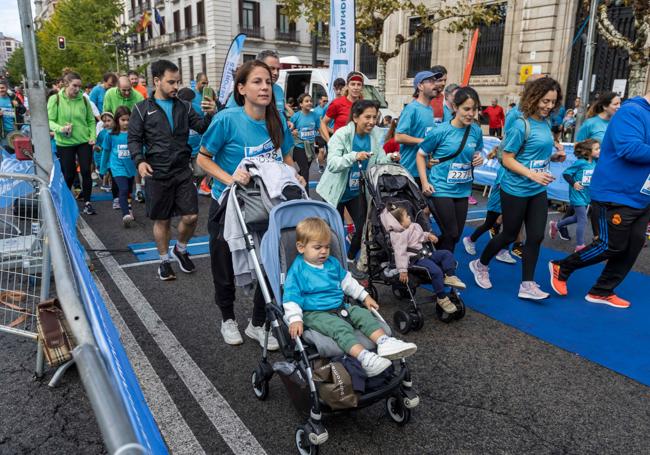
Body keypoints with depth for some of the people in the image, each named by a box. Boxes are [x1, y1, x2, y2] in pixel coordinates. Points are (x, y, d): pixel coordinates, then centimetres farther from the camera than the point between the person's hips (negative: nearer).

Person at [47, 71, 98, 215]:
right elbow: (49, 121, -5)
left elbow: (91, 121, 8)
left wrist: (92, 136, -4)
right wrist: (60, 128, -23)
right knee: (69, 174, 8)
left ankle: (87, 203, 9)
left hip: (84, 142, 2)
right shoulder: (55, 99, -6)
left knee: (86, 171, -2)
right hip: (64, 143, -1)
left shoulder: (83, 100, 1)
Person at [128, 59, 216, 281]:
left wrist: (210, 114, -18)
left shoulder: (184, 107, 9)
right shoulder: (142, 109, 2)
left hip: (183, 171, 2)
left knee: (191, 216, 0)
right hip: (157, 174, -2)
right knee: (162, 220, 8)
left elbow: (203, 128, 2)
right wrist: (139, 161, -17)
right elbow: (134, 138, 0)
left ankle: (181, 249, 28)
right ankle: (165, 260, 26)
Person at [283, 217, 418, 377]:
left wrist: (365, 297, 21)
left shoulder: (332, 263, 13)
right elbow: (291, 298, -11)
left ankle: (384, 342, -29)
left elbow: (347, 281, 25)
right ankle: (364, 358, -46)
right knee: (341, 328, -31)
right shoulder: (297, 270, -7)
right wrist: (295, 319, -25)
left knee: (363, 314, -14)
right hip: (315, 314, -7)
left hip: (339, 307, 7)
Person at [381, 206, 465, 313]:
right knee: (436, 271, -27)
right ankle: (442, 298, -14)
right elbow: (400, 253, -25)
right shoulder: (398, 236, -18)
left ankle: (450, 276, -4)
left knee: (447, 254, 4)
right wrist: (403, 270, -30)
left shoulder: (414, 226, 13)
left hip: (426, 253, 10)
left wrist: (429, 236, 12)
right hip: (416, 259, -10)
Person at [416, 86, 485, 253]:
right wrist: (424, 182, -12)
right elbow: (421, 154, -4)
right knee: (450, 234, -3)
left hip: (463, 190, 5)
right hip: (441, 189, -5)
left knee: (456, 235, 12)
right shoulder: (441, 131, -13)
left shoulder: (476, 130, 1)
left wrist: (479, 159, -7)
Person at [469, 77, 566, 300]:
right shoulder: (521, 125, -15)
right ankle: (480, 265, 31)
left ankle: (527, 285, 12)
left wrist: (554, 156, 1)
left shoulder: (547, 123, 7)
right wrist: (532, 174, -26)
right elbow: (507, 159, -16)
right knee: (509, 235, 7)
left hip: (538, 191, 7)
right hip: (516, 190, -7)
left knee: (536, 236, 3)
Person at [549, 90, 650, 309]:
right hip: (616, 196, -9)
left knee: (632, 247, 9)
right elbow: (629, 148, -29)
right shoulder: (631, 112, -15)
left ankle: (601, 292, 21)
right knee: (612, 246, -1)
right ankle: (561, 268, 17)